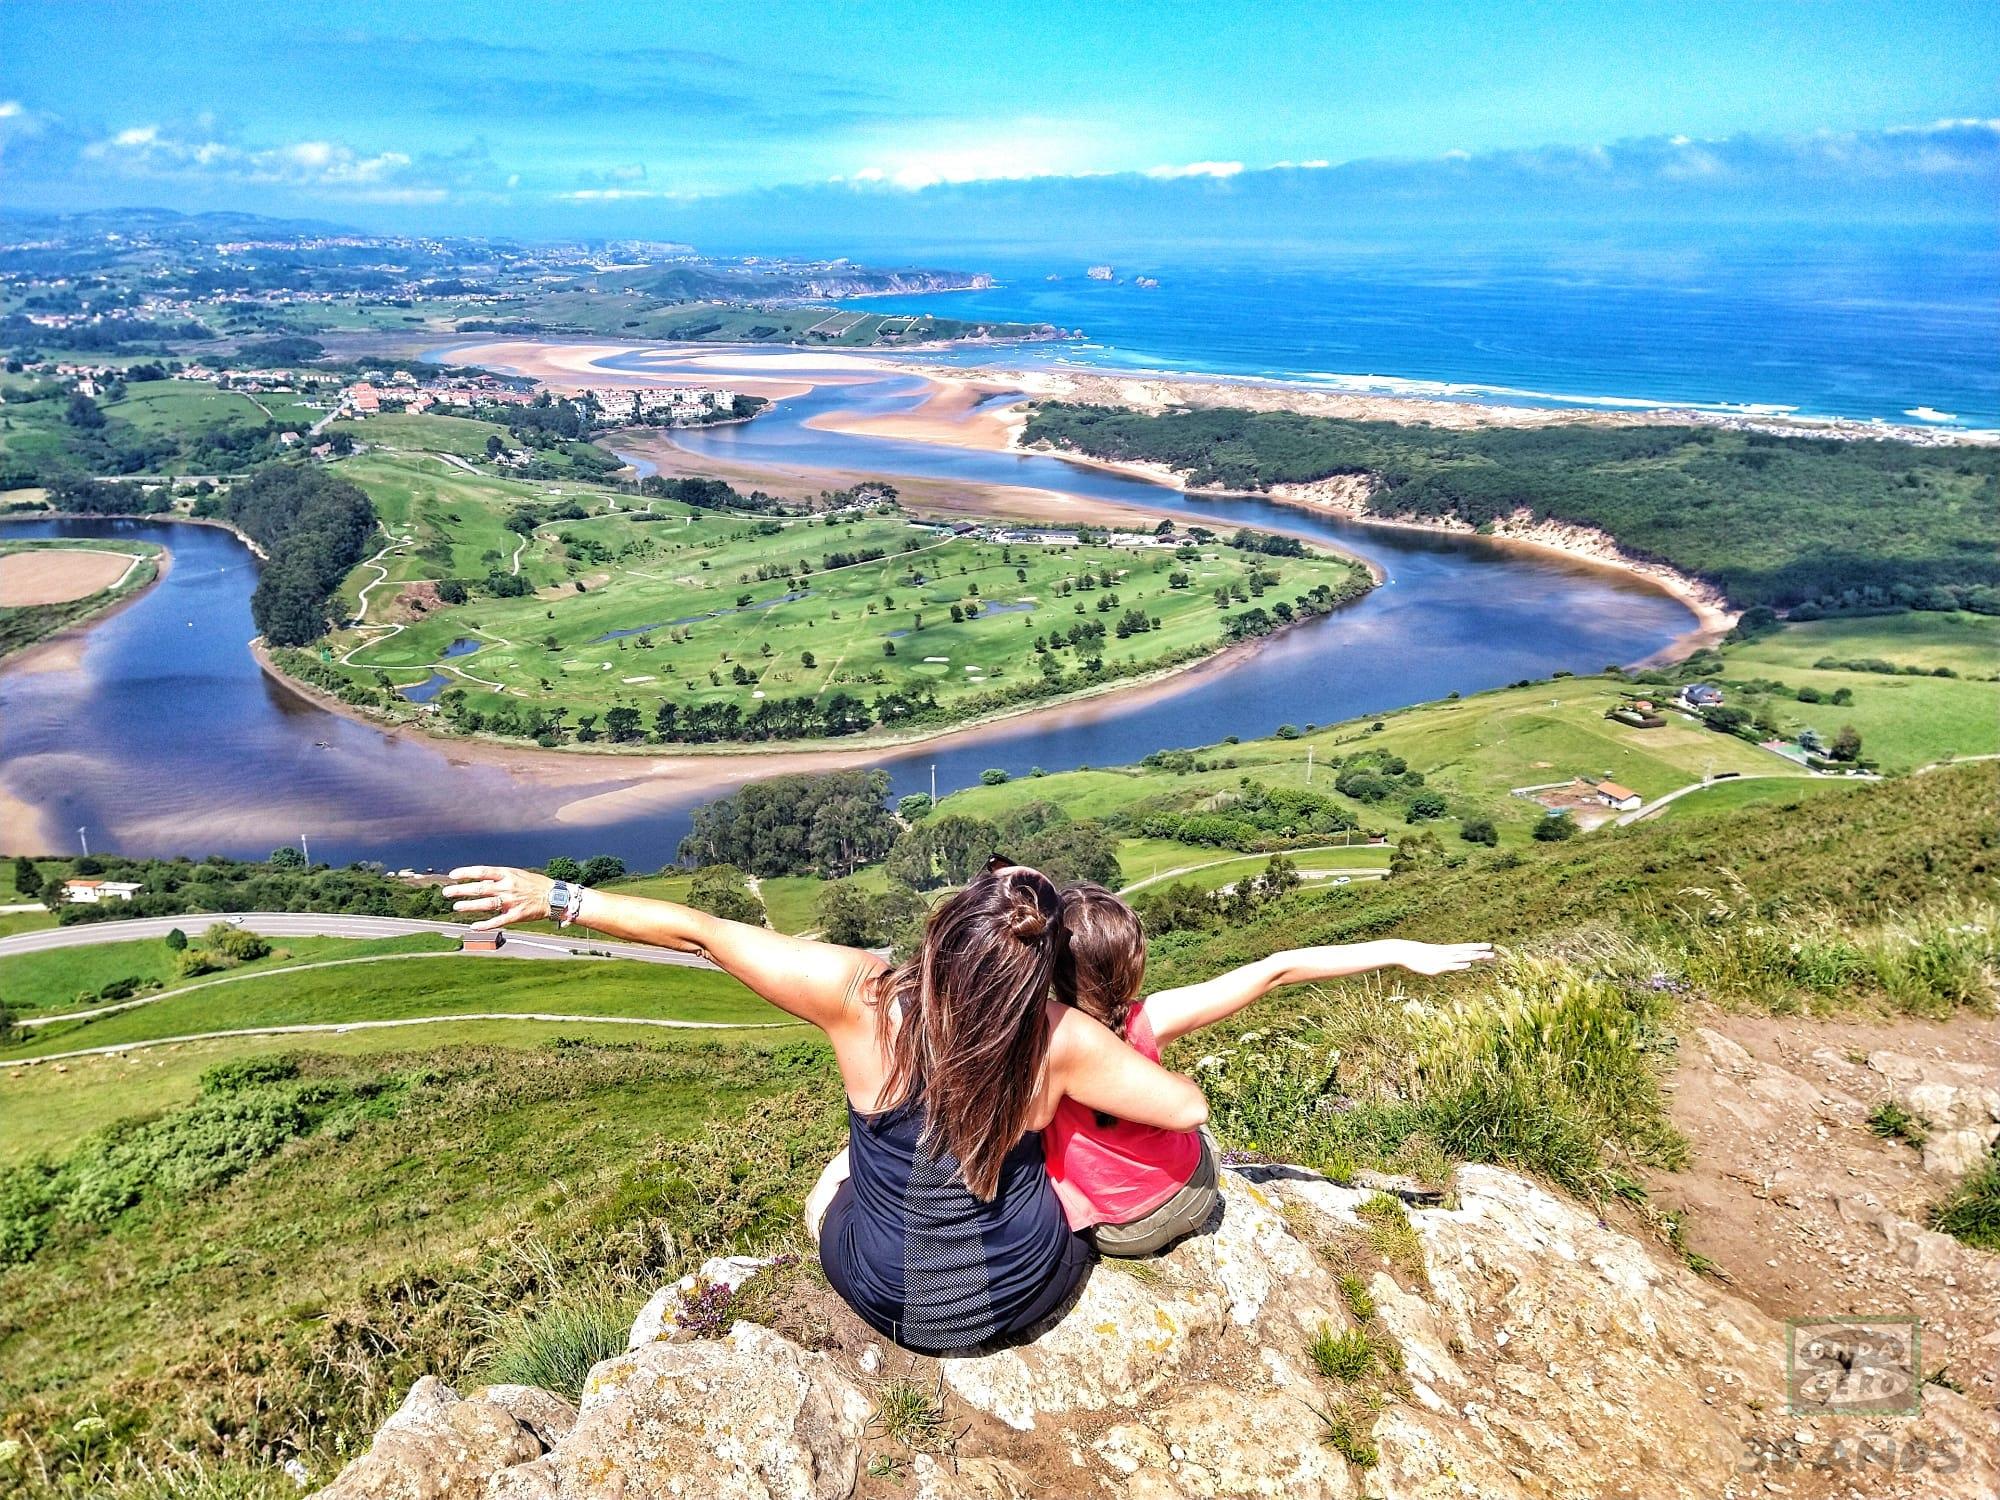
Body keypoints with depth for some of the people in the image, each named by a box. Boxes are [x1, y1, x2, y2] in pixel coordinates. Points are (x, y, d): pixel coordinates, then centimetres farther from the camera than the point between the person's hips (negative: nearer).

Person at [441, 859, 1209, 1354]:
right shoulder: (1059, 1039, -25)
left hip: (893, 1303, 1)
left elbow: (698, 932, -21)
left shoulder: (859, 994, -27)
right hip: (1032, 1292, 0)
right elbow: (1188, 1108, -14)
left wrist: (556, 897, -14)